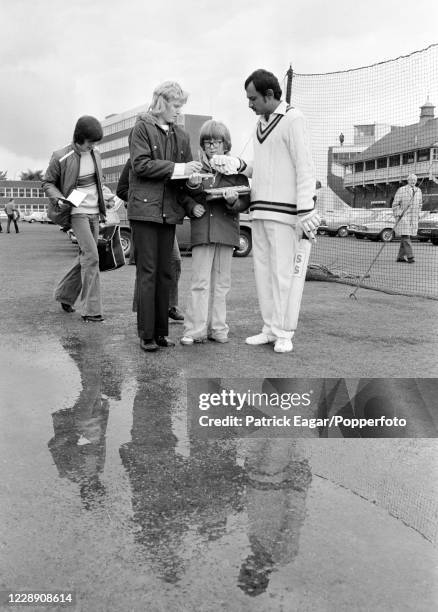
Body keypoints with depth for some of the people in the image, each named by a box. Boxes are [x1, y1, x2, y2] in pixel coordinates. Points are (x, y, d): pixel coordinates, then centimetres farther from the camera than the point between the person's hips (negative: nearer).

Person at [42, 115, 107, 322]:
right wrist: (58, 198, -17)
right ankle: (91, 310, -12)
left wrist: (106, 197, 8)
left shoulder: (95, 155, 7)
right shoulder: (61, 157, -10)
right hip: (77, 212, -7)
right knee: (91, 256, -16)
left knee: (85, 258, 11)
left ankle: (64, 294, 31)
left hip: (94, 213, 7)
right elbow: (47, 183, 0)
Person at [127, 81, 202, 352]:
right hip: (145, 208, -5)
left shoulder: (182, 136, 16)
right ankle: (146, 335, 2)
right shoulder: (142, 128, 1)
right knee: (147, 273, -4)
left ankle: (161, 332, 14)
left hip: (170, 211, 5)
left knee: (165, 273, 7)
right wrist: (176, 168, -16)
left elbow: (186, 173, 15)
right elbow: (141, 164, -11)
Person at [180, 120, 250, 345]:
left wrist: (233, 202, -16)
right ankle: (195, 330, 2)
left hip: (226, 231, 1)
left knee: (221, 283, 7)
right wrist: (192, 207, -8)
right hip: (201, 231, 0)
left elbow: (245, 201, 4)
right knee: (200, 282, -3)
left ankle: (217, 328, 15)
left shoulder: (236, 169, 7)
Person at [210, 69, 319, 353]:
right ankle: (270, 329, 18)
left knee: (284, 272, -4)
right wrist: (237, 166, 8)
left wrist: (305, 211, -17)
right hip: (260, 211, 8)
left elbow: (304, 167, -11)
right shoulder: (261, 123, 20)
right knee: (263, 271, 9)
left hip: (283, 212, -8)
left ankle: (284, 333, 4)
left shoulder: (293, 119, -5)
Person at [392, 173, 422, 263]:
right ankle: (410, 257, -14)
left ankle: (400, 257, 11)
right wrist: (398, 216, -12)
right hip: (403, 217, -5)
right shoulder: (401, 190, -7)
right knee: (405, 237, -12)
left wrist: (417, 215, 15)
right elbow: (395, 204, -6)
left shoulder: (418, 190, 10)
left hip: (413, 218, 5)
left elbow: (419, 204, 22)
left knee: (405, 237, 7)